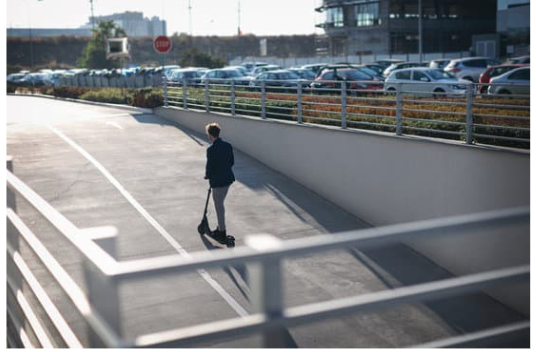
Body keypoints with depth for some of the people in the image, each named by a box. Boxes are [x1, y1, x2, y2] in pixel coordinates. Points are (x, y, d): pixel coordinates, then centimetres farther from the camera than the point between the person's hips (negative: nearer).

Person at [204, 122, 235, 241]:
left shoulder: (211, 149, -20)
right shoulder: (228, 146, 1)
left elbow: (209, 166, -17)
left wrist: (207, 176, 3)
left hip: (217, 181, -7)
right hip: (228, 179, 7)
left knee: (219, 206, 6)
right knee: (220, 204, 22)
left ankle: (222, 232, 15)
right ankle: (221, 227, 32)